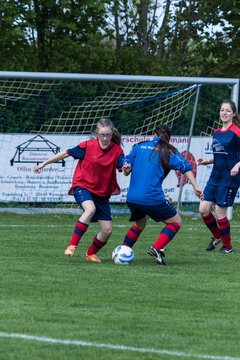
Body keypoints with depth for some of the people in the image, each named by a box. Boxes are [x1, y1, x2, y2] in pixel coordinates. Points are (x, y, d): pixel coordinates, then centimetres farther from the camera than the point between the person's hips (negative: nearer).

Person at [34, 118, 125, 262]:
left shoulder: (117, 150, -6)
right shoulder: (88, 146, -9)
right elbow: (66, 153, 1)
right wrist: (44, 163, 7)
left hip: (102, 193, 3)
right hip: (82, 186, -3)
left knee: (107, 230, -1)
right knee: (90, 209, -37)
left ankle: (91, 254, 28)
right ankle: (72, 246, -32)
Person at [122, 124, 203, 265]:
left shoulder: (139, 147, 15)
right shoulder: (168, 151, 4)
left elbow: (126, 169, 5)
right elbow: (185, 167, -7)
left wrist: (126, 170, 20)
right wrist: (195, 187, -10)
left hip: (132, 198, 5)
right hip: (152, 198, -5)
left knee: (140, 223, 32)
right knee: (176, 222, 10)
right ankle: (156, 248, -11)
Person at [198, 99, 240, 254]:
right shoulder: (217, 133, 12)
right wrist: (207, 161, 7)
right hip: (215, 176, 7)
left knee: (220, 212, -4)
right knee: (204, 209, 2)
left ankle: (227, 246, 13)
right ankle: (217, 236, 25)